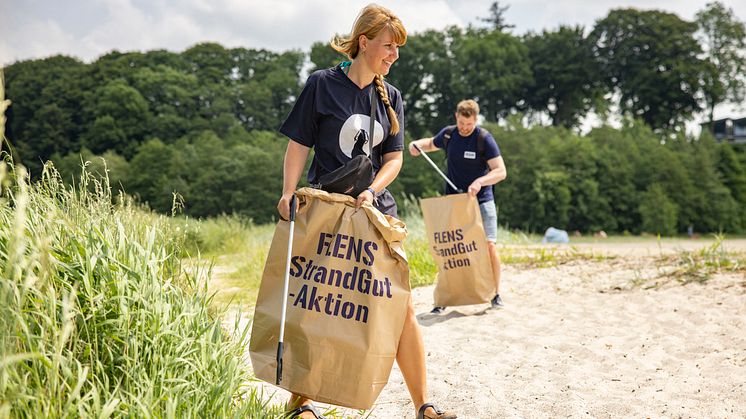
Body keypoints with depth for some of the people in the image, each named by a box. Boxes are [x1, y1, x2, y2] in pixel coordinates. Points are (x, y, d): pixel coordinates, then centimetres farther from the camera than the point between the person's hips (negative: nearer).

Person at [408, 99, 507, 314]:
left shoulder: (484, 138, -12)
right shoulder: (448, 134, 1)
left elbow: (501, 171, -16)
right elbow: (432, 144, 24)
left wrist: (480, 181, -33)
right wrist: (417, 144, 1)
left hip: (481, 200, -3)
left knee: (489, 245, -10)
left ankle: (496, 294, 8)